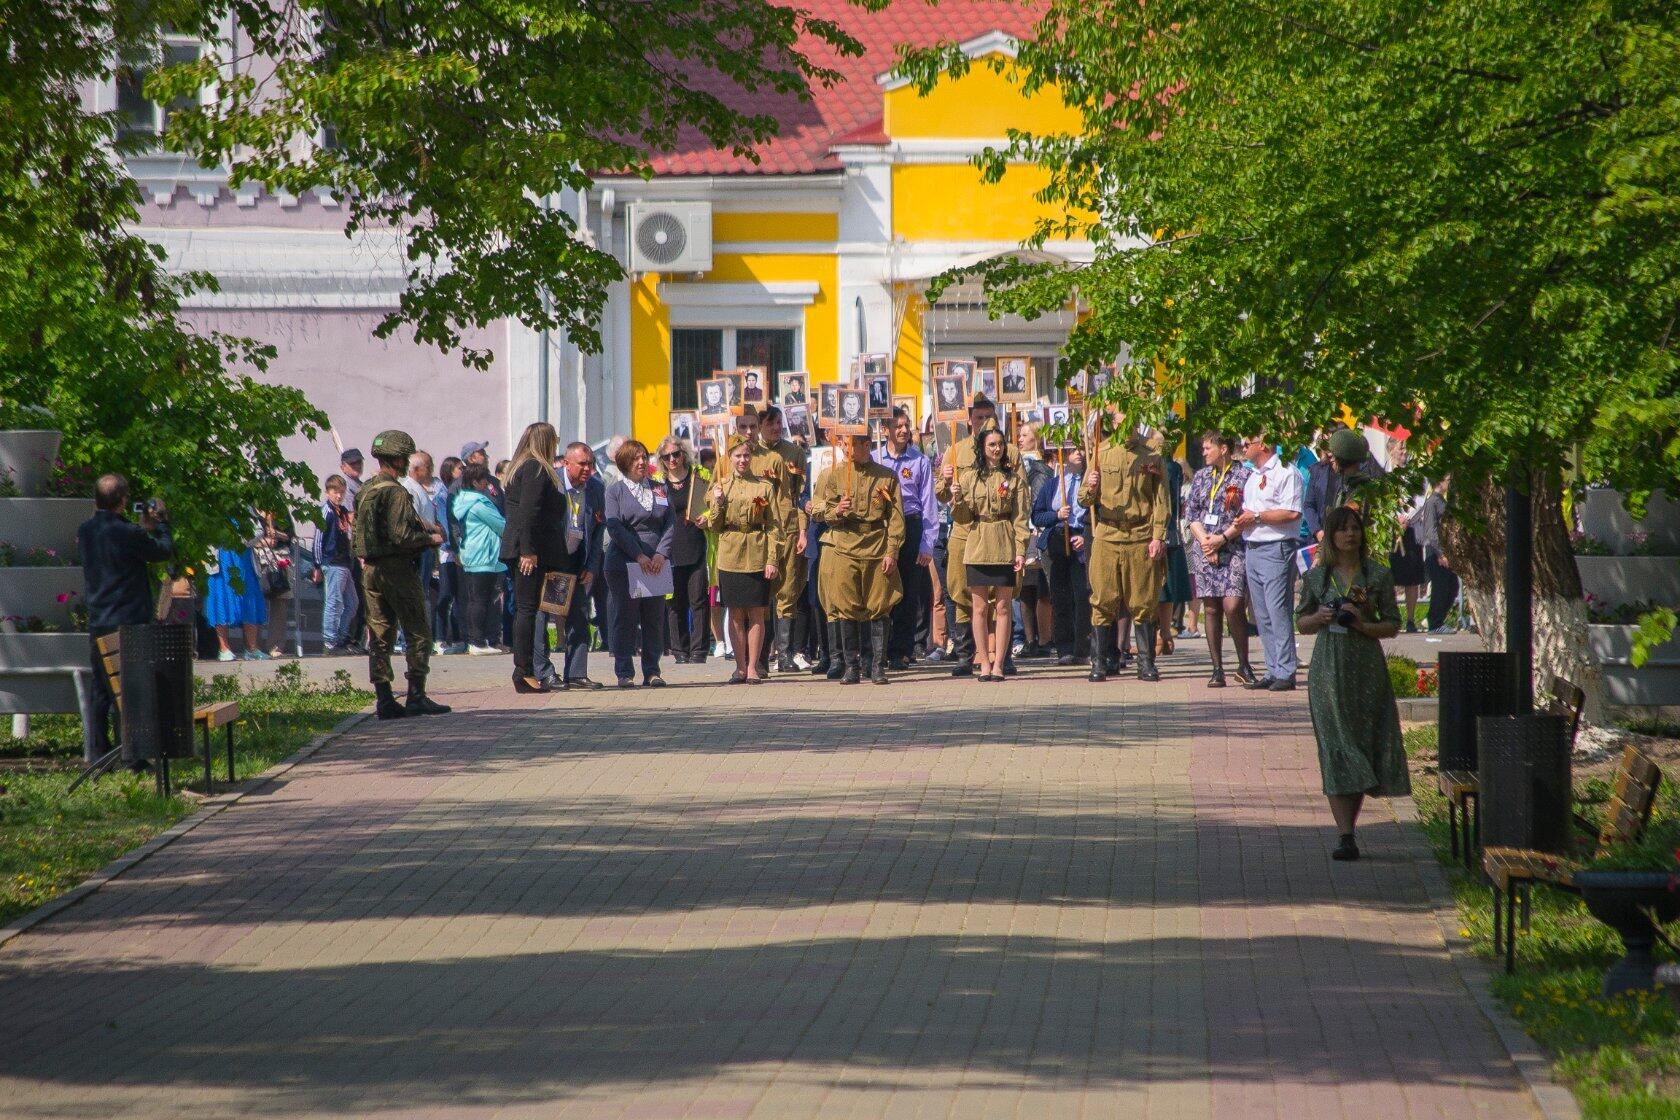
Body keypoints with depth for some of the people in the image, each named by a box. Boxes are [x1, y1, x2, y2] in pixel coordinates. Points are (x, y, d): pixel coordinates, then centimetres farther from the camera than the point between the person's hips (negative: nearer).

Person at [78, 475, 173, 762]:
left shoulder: (84, 532, 3)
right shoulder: (126, 533, -18)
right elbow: (164, 551, -4)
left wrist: (143, 529, 19)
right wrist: (160, 524, 12)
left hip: (98, 623, 6)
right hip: (129, 621, -6)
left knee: (100, 692, 12)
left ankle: (98, 753, 12)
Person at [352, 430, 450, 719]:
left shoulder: (365, 492, 12)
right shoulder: (395, 492, -15)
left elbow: (356, 537, 16)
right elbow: (401, 536, -22)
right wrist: (430, 539, -6)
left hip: (371, 571, 8)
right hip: (397, 570, -8)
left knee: (379, 636, 8)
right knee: (419, 634, -1)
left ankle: (383, 699, 6)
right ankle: (416, 696, -4)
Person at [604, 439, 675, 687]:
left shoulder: (659, 489, 13)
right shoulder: (615, 491, 2)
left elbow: (670, 524, 7)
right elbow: (615, 528, -8)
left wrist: (661, 554, -8)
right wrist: (639, 556, -15)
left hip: (656, 564, 3)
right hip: (623, 564, -3)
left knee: (654, 619, 3)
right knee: (625, 618, -2)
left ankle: (652, 672, 7)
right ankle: (625, 673, 1)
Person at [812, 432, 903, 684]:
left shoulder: (887, 477, 6)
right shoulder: (831, 475, 8)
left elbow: (896, 518, 4)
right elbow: (816, 510, 10)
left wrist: (892, 552, -5)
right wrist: (835, 511, -11)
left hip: (878, 549, -1)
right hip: (843, 548, 1)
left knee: (879, 609, 0)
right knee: (846, 609, 0)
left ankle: (878, 667, 7)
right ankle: (852, 667, 7)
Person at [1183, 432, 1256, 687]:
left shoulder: (1244, 476, -1)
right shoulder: (1201, 477, 15)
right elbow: (1190, 512, 12)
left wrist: (1221, 538, -12)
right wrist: (1204, 540, -3)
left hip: (1233, 549, -5)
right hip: (1204, 550, 5)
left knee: (1232, 606, -15)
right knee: (1211, 609, 3)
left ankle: (1243, 665, -2)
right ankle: (1217, 669, 6)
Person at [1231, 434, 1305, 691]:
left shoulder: (1285, 472, -8)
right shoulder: (1252, 475, 21)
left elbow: (1291, 513, -18)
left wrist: (1256, 517, -13)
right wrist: (1240, 522, 5)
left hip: (1276, 549, -9)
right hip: (1251, 549, 9)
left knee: (1278, 610, -11)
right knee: (1262, 615, 7)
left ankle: (1286, 673, -10)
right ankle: (1273, 671, 10)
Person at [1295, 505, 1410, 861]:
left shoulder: (1378, 575, 3)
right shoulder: (1316, 577, 6)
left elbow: (1393, 626, 4)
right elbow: (1302, 623, 14)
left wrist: (1363, 625, -14)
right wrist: (1319, 618, -7)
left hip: (1367, 667, 0)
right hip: (1328, 668, 0)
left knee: (1363, 746, 1)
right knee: (1336, 748, -7)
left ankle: (1348, 828, 14)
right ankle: (1345, 835, -10)